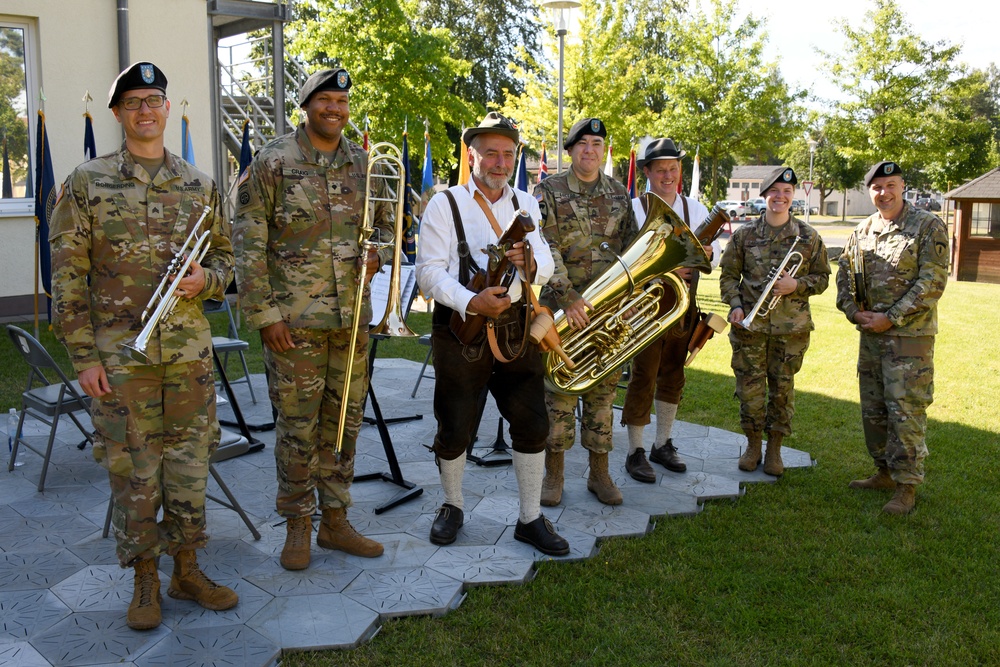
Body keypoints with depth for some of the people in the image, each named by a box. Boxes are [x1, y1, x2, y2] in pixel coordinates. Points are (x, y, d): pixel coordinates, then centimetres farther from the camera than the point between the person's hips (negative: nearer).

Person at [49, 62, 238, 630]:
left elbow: (225, 258, 15)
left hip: (190, 351, 3)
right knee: (134, 470, 5)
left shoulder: (200, 186, 8)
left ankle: (187, 569, 26)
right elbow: (68, 277, -2)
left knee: (189, 463, 9)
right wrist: (84, 357, -6)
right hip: (120, 356, -2)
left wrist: (206, 279, -9)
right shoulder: (87, 184, 0)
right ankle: (146, 581, 22)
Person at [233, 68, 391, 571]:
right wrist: (264, 313, -11)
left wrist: (379, 254, -2)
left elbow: (387, 222, 21)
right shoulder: (273, 162, -4)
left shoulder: (364, 164, 10)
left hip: (352, 317, 5)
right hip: (294, 320, -4)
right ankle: (298, 525, 21)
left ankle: (335, 520, 26)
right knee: (298, 426, 3)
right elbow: (248, 244, -6)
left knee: (343, 424, 11)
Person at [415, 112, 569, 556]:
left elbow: (546, 266, 9)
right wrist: (472, 303, -24)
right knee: (455, 430, 7)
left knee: (532, 425, 4)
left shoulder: (525, 204, 13)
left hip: (515, 327, 4)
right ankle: (452, 508, 31)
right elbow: (430, 271, -9)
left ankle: (530, 519, 18)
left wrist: (529, 263, -15)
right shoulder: (444, 205, -1)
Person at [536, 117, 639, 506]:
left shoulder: (619, 194, 12)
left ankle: (599, 473, 20)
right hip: (563, 306, -3)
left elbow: (631, 246, 14)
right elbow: (545, 248, -11)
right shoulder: (549, 191, -2)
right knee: (560, 389, 0)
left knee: (603, 390, 8)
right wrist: (567, 297, -21)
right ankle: (554, 474, 13)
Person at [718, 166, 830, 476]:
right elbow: (729, 275, 6)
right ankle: (753, 445, 23)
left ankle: (775, 448, 22)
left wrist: (796, 285, -11)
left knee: (782, 388, 8)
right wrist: (735, 305, -8)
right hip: (749, 324, 0)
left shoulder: (808, 236, 3)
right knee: (749, 387, 5)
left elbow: (822, 277, 8)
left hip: (791, 327, 0)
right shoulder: (744, 234, 2)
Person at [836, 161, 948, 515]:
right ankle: (884, 472, 28)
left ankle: (907, 486, 6)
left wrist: (891, 318, -16)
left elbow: (932, 282, -13)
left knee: (906, 410, -4)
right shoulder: (862, 231, 9)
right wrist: (854, 312, -4)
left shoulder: (928, 226, -7)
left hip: (910, 334, -6)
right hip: (870, 335, 6)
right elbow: (844, 275, 14)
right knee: (873, 409, 13)